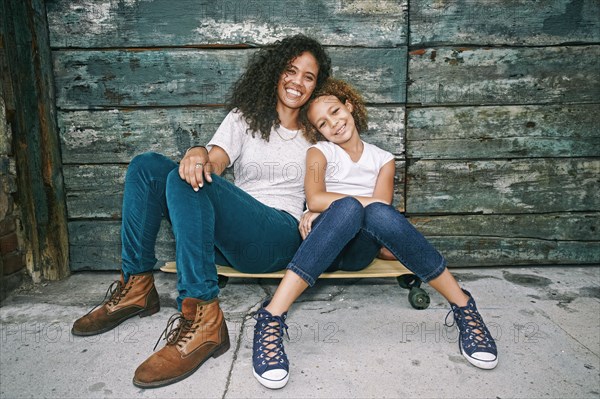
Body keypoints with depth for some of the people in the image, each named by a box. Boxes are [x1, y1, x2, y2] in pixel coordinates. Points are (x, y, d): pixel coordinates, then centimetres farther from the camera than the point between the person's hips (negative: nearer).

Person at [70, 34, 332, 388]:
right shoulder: (244, 117, 17)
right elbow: (215, 162, -2)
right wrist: (198, 155, -25)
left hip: (280, 236, -3)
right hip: (228, 236, 4)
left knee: (184, 183, -28)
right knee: (147, 166, -11)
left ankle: (203, 320, -33)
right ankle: (137, 287, -8)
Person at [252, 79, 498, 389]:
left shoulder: (382, 159, 16)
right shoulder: (319, 152, 11)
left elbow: (381, 211, -3)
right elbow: (315, 199, -10)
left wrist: (325, 210, -11)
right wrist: (370, 201, -14)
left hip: (360, 249, 1)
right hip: (322, 246, -1)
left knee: (379, 214, -34)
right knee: (348, 207, -36)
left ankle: (463, 307, -22)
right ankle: (271, 318, -40)